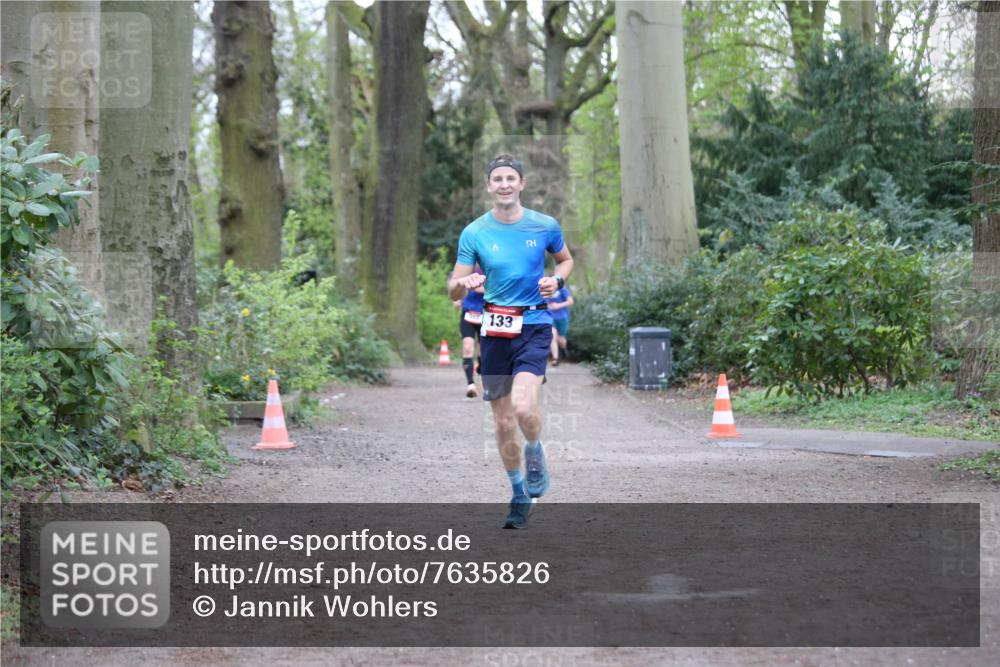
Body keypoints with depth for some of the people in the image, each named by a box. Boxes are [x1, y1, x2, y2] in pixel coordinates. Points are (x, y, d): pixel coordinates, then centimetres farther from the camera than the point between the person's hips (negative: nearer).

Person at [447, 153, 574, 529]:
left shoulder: (545, 226, 0)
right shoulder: (474, 233, 0)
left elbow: (566, 259, 19)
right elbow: (453, 291, 2)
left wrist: (557, 279, -3)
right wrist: (465, 284, -22)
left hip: (534, 326, -2)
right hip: (494, 330, 2)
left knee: (523, 406, -24)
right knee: (503, 424, 6)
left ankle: (535, 454, 11)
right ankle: (520, 495, 27)